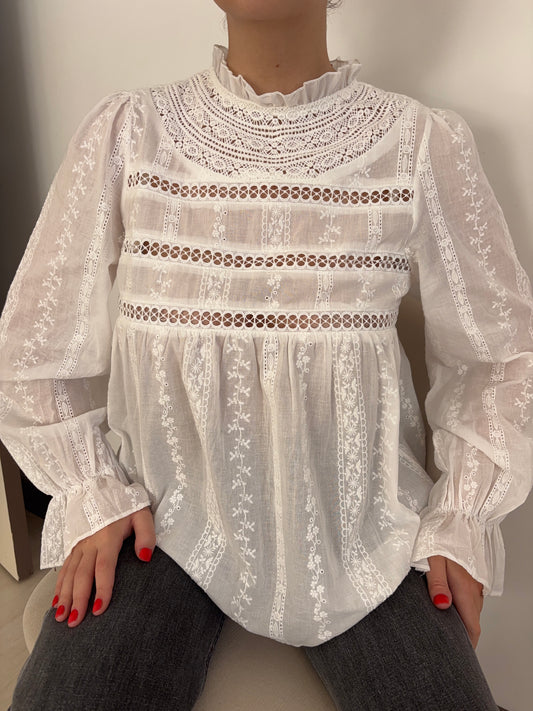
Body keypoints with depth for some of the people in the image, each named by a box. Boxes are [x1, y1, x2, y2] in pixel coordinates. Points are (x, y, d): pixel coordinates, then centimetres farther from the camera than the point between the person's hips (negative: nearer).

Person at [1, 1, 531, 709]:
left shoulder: (424, 143, -5)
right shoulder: (128, 130, -3)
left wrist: (463, 518, -1)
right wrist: (92, 492, -2)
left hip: (356, 516, 1)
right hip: (167, 503, 1)